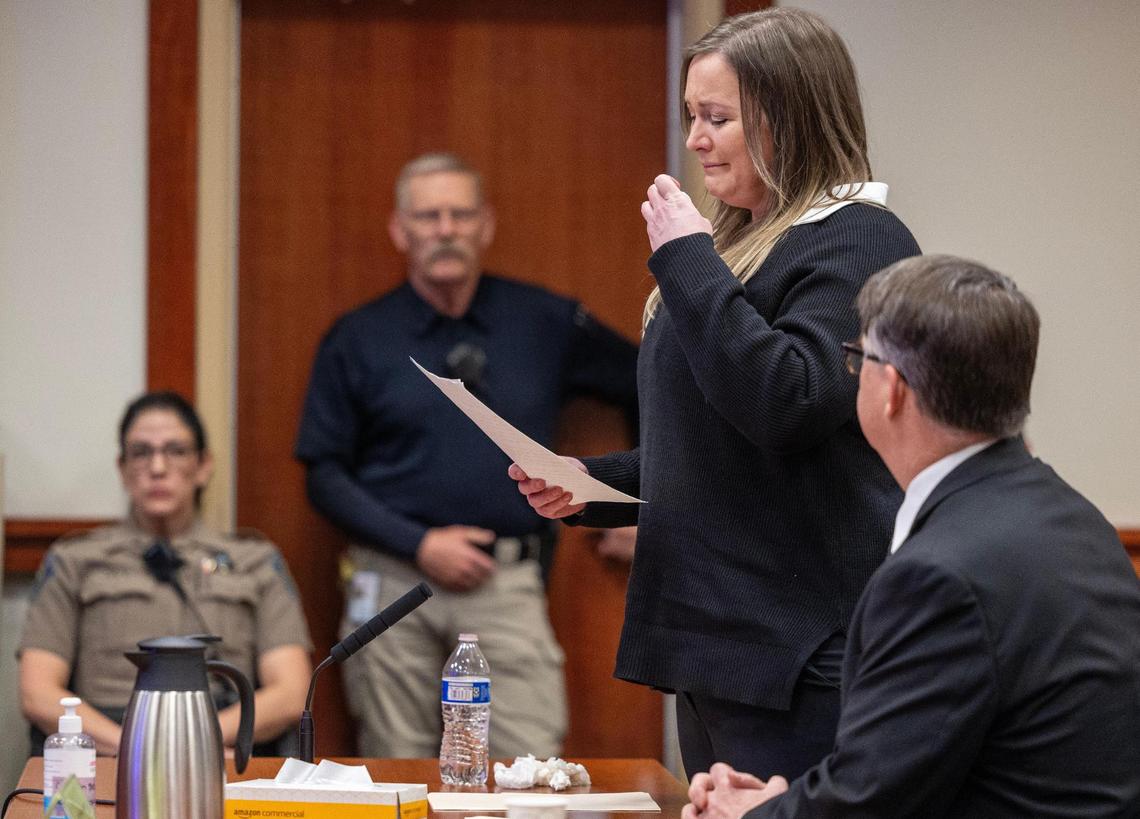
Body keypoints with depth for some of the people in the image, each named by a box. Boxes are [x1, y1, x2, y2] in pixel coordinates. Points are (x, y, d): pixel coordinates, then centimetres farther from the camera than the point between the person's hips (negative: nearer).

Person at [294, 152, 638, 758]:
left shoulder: (547, 323, 8)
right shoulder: (357, 340, 6)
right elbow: (324, 475, 4)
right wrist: (418, 545, -7)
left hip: (508, 588, 0)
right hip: (394, 585, 0)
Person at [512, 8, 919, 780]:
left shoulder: (858, 244, -11)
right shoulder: (742, 242, 17)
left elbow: (786, 404, -26)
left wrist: (687, 259, -19)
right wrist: (590, 486, 9)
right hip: (713, 637, 10)